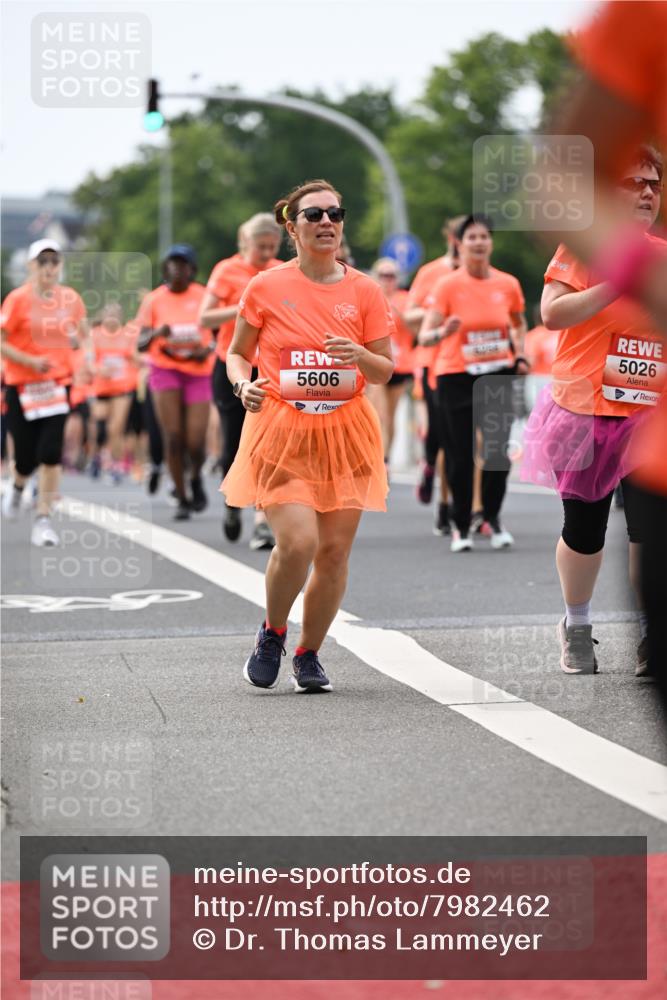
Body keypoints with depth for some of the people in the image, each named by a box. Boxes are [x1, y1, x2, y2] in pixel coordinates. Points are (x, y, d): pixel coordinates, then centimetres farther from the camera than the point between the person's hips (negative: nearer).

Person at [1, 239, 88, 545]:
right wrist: (31, 361, -19)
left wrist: (79, 339, -5)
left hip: (57, 383, 2)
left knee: (51, 453, -12)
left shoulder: (70, 298, 3)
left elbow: (83, 336, 18)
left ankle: (43, 519, -4)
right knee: (27, 457, 3)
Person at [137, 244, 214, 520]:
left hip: (198, 371, 0)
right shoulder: (154, 300, 1)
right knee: (173, 437, -9)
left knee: (195, 442, -8)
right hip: (165, 370, 0)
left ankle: (196, 478, 27)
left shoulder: (205, 297, 0)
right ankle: (182, 498, 4)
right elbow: (141, 344, -2)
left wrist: (209, 349, -14)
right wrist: (156, 334, -24)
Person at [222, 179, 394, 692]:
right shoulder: (266, 288, 0)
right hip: (282, 431, -2)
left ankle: (309, 654, 20)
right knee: (298, 541, -18)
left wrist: (360, 356, -15)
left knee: (335, 549, -1)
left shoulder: (364, 291, 4)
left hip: (345, 432, 2)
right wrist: (244, 384, -10)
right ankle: (272, 631, 11)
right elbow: (238, 353, 11)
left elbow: (386, 371, 7)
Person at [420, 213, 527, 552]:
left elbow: (519, 324, 21)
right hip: (456, 376, -2)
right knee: (460, 456, 0)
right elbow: (425, 335, -14)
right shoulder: (447, 286, -8)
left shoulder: (508, 285, 1)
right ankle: (461, 526, 16)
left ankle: (492, 516, 14)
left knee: (498, 449, -8)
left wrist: (520, 355, 6)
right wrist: (443, 332, -35)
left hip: (497, 375, 2)